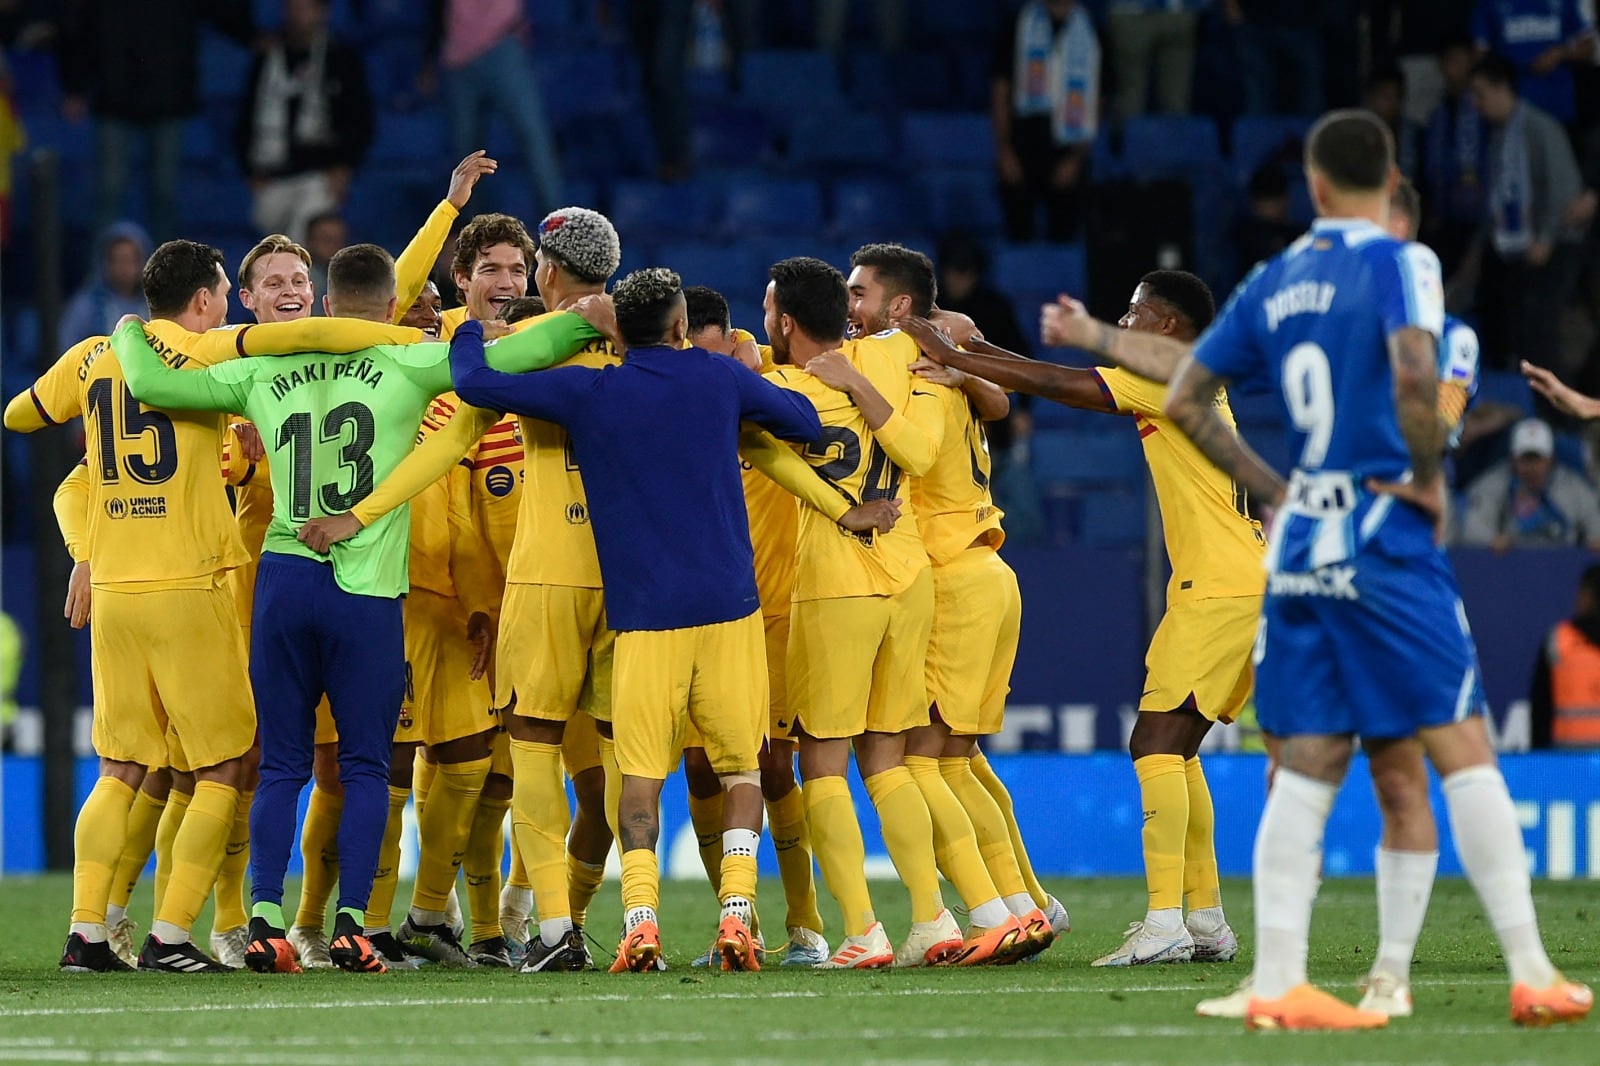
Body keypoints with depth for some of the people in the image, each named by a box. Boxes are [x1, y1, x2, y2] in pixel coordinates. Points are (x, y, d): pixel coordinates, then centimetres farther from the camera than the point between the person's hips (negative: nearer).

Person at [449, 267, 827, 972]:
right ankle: (737, 913, -2)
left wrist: (469, 331, 24)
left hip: (645, 620, -1)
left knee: (641, 774, 1)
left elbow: (474, 383, 3)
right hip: (728, 608, 1)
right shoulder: (719, 378, 5)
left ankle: (640, 916, -14)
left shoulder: (588, 392, 0)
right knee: (740, 766, 10)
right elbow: (806, 424, 18)